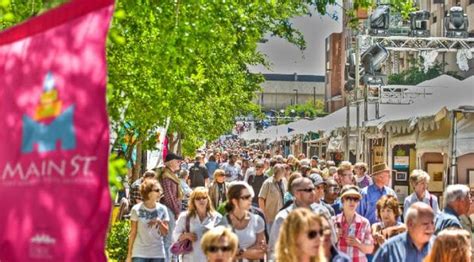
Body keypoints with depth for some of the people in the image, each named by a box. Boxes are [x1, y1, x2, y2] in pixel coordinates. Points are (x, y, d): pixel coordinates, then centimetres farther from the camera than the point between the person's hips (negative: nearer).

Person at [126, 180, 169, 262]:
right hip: (140, 254, -3)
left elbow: (165, 232, 4)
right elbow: (133, 233, -1)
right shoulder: (137, 209, -5)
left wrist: (159, 222, -16)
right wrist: (129, 254, -2)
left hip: (158, 254, 3)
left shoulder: (162, 209, 3)